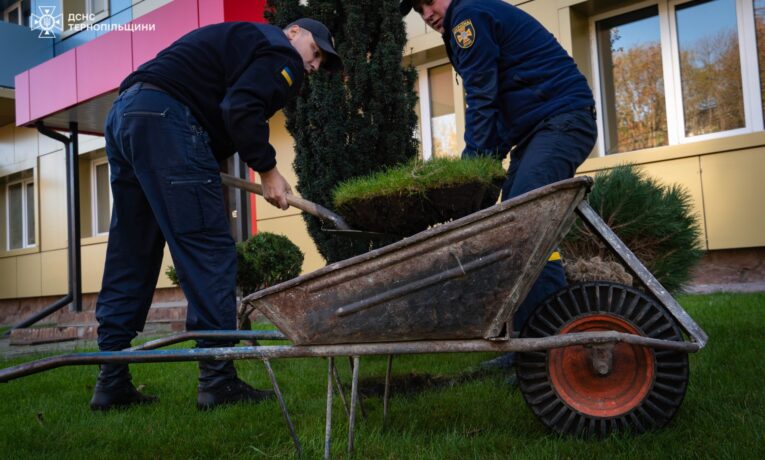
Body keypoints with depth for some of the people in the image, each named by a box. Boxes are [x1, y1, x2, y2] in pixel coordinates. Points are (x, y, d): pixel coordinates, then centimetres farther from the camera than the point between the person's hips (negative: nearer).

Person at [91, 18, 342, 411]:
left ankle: (112, 382, 12)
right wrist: (266, 169, -5)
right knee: (209, 250, -7)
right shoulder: (282, 56, 3)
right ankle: (218, 380, -6)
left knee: (129, 256, 9)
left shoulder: (242, 40, 32)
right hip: (165, 119, -10)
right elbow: (240, 110, -15)